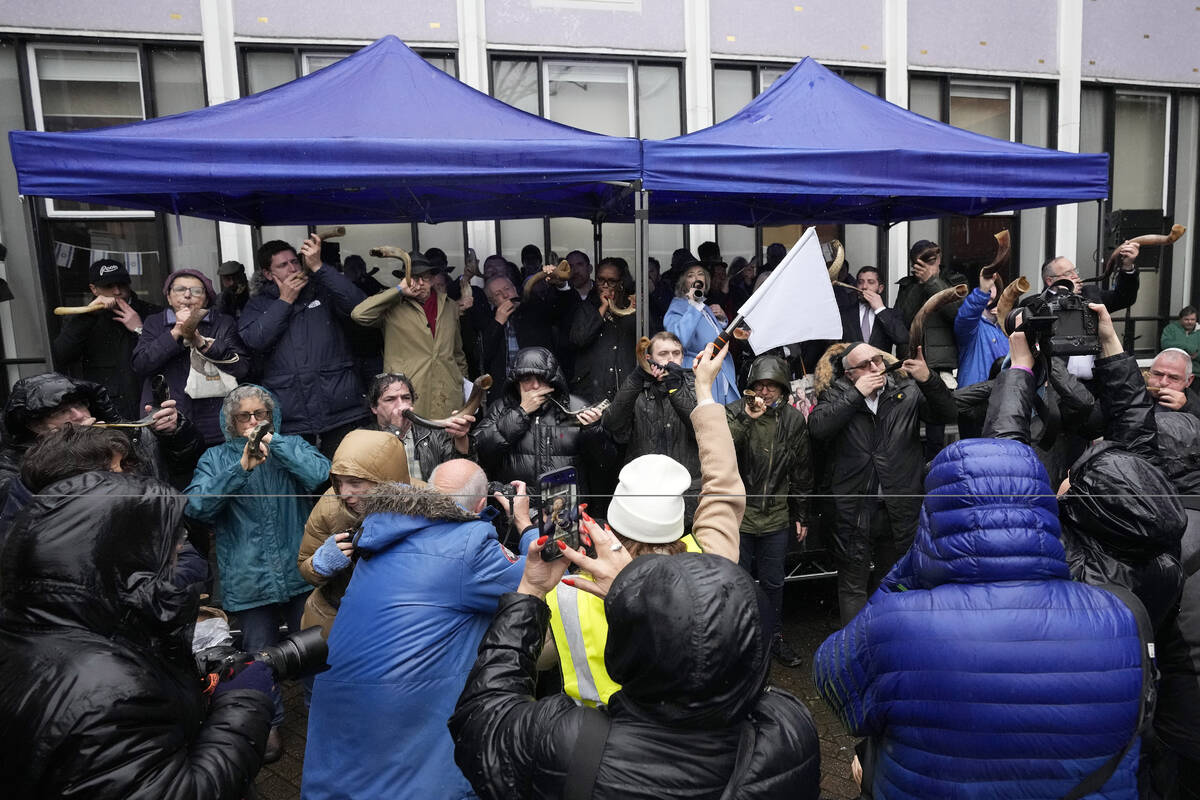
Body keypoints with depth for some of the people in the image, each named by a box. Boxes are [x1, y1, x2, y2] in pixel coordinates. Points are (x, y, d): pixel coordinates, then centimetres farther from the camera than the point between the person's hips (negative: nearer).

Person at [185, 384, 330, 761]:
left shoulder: (293, 446, 5)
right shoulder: (217, 458, 4)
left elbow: (322, 475, -15)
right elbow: (197, 506, -12)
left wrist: (274, 442, -14)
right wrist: (240, 468, -22)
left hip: (301, 571, 0)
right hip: (249, 580, 0)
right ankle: (270, 723, 35)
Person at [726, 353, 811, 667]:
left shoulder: (794, 420, 1)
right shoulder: (735, 412, -8)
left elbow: (802, 472, 9)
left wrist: (802, 515, 11)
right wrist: (746, 419, -31)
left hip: (776, 517, 2)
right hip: (738, 515, -2)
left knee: (773, 582, 16)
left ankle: (774, 637, 35)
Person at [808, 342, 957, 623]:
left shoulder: (907, 391, 4)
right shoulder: (836, 395, -2)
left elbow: (947, 414, -5)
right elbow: (816, 427, -19)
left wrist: (928, 380, -20)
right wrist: (856, 394, -19)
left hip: (900, 510, 3)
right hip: (854, 512, -2)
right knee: (853, 586, 8)